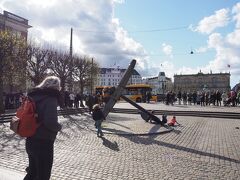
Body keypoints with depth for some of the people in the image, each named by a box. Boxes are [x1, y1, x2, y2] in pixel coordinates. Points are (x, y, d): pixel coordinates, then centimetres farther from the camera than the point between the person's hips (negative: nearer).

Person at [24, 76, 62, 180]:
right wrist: (59, 127, -11)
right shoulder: (50, 99, -19)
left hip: (31, 141, 8)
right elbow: (51, 122, -30)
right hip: (43, 144, -8)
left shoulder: (34, 96, 6)